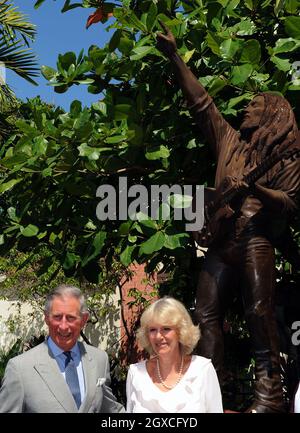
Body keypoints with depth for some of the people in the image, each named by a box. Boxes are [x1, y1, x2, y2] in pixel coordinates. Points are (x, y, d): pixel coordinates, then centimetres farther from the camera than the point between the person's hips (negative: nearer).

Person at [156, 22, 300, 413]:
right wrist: (175, 57, 17)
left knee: (259, 311, -11)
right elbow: (200, 103, 18)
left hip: (257, 241, -5)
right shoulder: (231, 141, 18)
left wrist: (254, 190, -15)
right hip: (222, 241, 5)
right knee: (206, 314, 0)